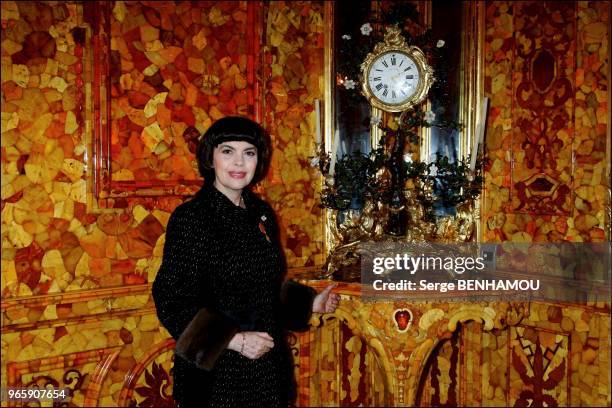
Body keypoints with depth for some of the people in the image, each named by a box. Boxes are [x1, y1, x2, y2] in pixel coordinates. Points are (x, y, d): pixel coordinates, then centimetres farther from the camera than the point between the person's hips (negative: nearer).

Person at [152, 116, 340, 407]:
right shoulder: (190, 218, -13)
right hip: (215, 371, -6)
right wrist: (233, 340, -23)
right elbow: (171, 302, -16)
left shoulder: (262, 213, 6)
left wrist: (309, 303, 8)